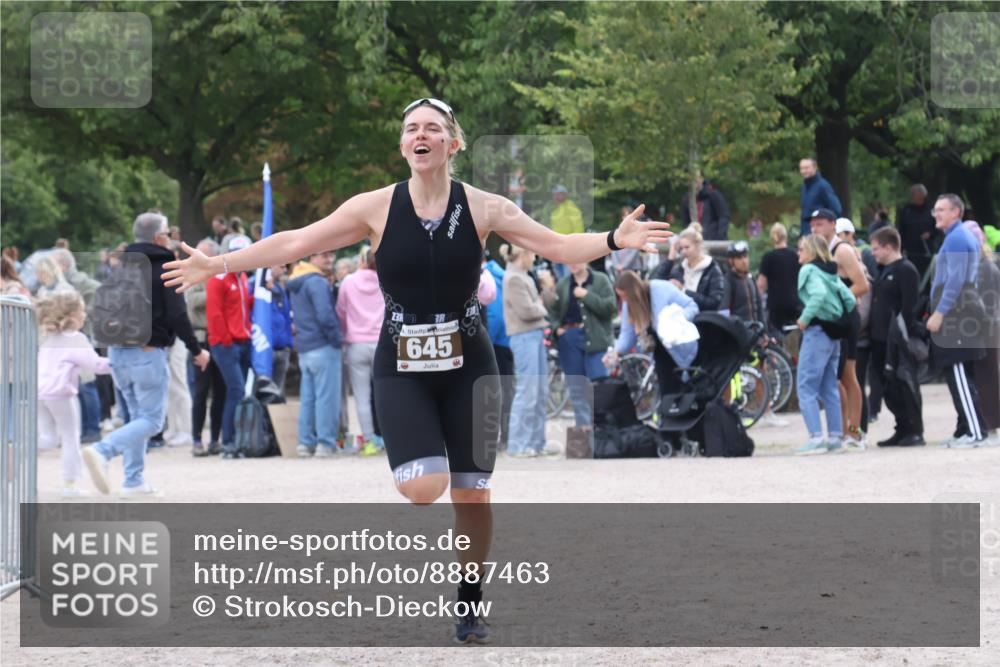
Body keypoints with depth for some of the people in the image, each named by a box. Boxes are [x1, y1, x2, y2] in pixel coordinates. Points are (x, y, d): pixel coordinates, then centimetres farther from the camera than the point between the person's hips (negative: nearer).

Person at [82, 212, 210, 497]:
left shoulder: (122, 268, 15)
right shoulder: (165, 269, -7)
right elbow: (177, 315, -12)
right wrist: (196, 350, -4)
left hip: (118, 352, 7)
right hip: (148, 353, -7)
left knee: (138, 415, 16)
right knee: (151, 419, -4)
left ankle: (134, 481, 9)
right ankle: (103, 451, -26)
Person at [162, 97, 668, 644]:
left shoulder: (482, 208, -4)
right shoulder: (377, 208, -4)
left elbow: (557, 246, -6)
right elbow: (295, 243, -2)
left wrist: (614, 240, -23)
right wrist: (217, 266, -4)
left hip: (468, 367, 1)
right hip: (401, 369, -1)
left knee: (472, 492, 1)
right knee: (424, 487, -20)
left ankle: (470, 604, 19)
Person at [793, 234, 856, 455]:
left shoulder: (809, 270, -10)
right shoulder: (831, 272, 15)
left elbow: (818, 294, -28)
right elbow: (849, 299, 13)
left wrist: (805, 318, -19)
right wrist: (840, 322, 15)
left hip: (816, 331, -9)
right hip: (833, 334, 9)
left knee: (805, 387, -7)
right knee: (829, 388, 14)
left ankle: (816, 438, -15)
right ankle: (835, 436, 14)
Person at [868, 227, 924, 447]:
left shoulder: (906, 270, -11)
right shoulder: (883, 271, 18)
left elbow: (909, 307, -17)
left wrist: (910, 335, -22)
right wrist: (871, 333, 17)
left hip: (898, 341, -9)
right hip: (881, 339, 9)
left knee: (904, 385, -5)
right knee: (889, 388, 9)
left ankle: (915, 431, -1)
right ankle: (902, 430, 16)